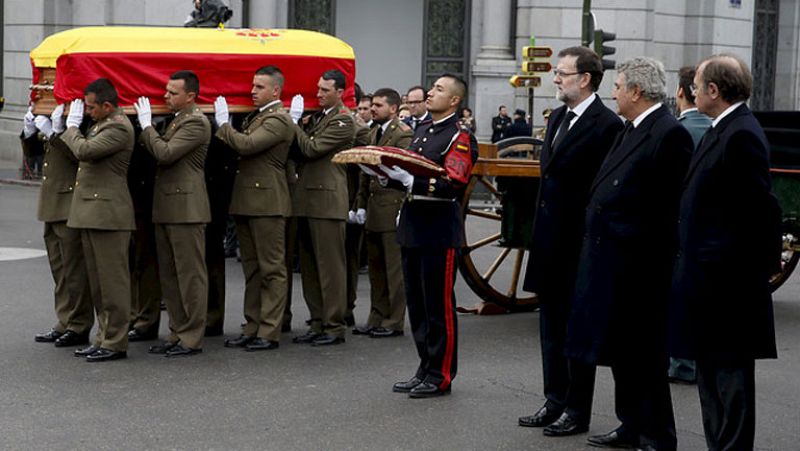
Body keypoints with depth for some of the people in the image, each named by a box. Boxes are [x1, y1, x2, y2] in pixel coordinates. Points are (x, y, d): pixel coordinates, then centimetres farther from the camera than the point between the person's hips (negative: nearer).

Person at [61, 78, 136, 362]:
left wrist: (71, 128, -7)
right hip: (92, 212, 10)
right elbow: (82, 152, 19)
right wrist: (73, 128, 10)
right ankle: (104, 338, 19)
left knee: (112, 280, -4)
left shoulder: (118, 128, -15)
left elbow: (84, 150, -22)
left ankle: (115, 342, 0)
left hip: (108, 213, -10)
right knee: (98, 282, 13)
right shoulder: (102, 124, 17)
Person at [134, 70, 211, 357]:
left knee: (190, 275, -4)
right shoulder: (177, 120, 18)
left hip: (186, 209, -10)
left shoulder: (196, 123, -12)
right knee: (169, 276, 13)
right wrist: (145, 128, 9)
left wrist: (147, 125, -10)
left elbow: (165, 153, -20)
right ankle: (177, 333, 20)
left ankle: (192, 338, 1)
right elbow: (160, 154, 19)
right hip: (166, 209, 10)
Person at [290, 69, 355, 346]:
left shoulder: (343, 121, -8)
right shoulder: (316, 118, 19)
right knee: (309, 267, 11)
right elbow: (301, 154, 19)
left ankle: (334, 326, -1)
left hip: (327, 201, -9)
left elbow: (312, 148, -15)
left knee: (330, 266, -5)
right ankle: (318, 323, 18)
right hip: (305, 201, 9)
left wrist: (294, 127, -4)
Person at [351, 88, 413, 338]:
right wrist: (361, 204, 13)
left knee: (394, 268, -2)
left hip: (392, 209, -8)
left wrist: (403, 212, -18)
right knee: (376, 267, 12)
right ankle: (377, 319, 19)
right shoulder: (373, 134, 17)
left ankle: (394, 322, 4)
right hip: (373, 212, 8)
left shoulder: (403, 135, -10)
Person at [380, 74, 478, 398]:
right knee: (416, 303, 13)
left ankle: (441, 376, 6)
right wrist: (388, 174, 1)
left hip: (440, 228, -8)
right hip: (412, 225, 8)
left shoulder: (460, 137, -9)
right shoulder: (421, 132, 17)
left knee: (439, 304, -2)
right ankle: (426, 369, 22)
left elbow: (454, 185, -19)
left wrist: (411, 181, -27)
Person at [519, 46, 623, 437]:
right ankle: (555, 401, 24)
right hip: (550, 240, 9)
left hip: (578, 242, -9)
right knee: (551, 326, 14)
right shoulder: (559, 117, 12)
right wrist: (540, 233, 14)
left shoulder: (606, 125, -15)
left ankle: (577, 411, 10)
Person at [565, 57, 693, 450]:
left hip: (638, 263, -9)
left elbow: (671, 207, -18)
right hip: (612, 257, 9)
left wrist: (651, 248, -18)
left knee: (644, 351, -2)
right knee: (621, 348, 16)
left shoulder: (669, 134, -15)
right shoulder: (632, 130, 15)